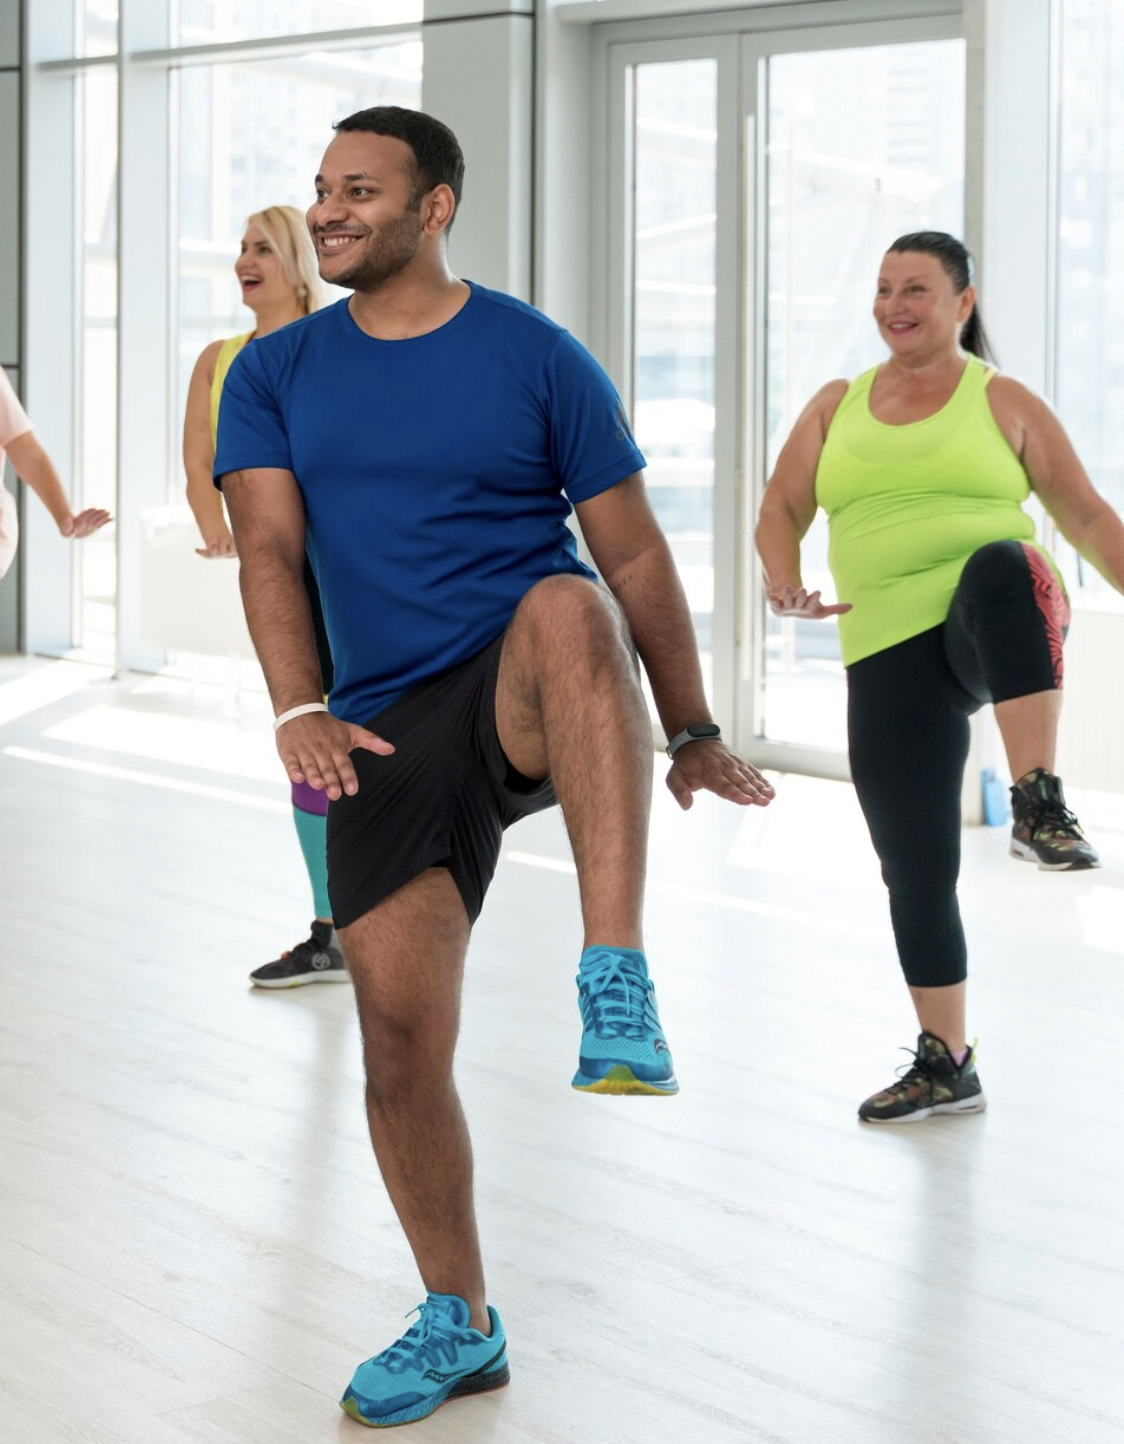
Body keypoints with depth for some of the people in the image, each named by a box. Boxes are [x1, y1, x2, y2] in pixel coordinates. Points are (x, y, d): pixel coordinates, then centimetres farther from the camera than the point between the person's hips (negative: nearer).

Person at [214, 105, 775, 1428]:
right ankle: (459, 1324, 19)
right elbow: (270, 548, -5)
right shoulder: (276, 377, 8)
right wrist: (300, 710, -22)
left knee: (566, 606, -39)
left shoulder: (536, 358, 0)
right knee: (399, 1036, 0)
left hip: (531, 708, -3)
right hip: (390, 732, 3)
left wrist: (693, 735, 6)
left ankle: (616, 985, -48)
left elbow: (632, 553, 3)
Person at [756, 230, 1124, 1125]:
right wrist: (785, 583, -7)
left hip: (995, 627, -3)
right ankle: (946, 1063, 17)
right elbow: (781, 510, 13)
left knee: (1004, 566, -41)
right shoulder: (837, 408, 16)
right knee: (914, 865, 1)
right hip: (890, 650, 4)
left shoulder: (1003, 403, 8)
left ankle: (1039, 806, -43)